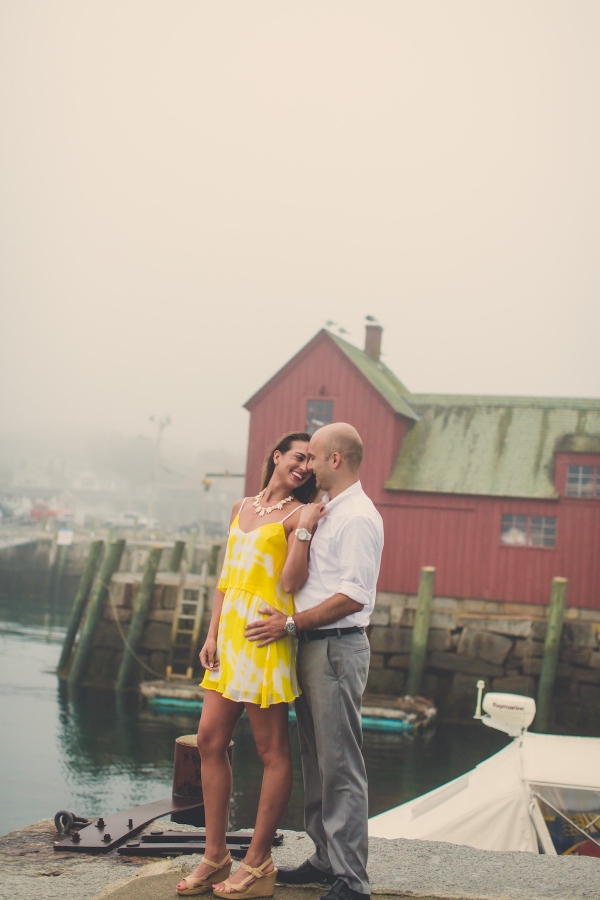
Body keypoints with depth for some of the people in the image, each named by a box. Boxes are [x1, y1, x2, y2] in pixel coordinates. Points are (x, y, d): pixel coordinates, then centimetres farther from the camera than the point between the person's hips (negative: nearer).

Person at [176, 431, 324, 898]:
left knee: (272, 751, -1)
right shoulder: (242, 508, 17)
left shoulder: (298, 514, -2)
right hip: (230, 633, 7)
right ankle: (216, 856, 17)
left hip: (265, 636, -7)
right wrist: (212, 634, 11)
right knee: (210, 740, 7)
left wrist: (304, 531, -20)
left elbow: (291, 582, -13)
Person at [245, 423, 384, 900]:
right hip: (310, 646, 10)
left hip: (337, 647, -10)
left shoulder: (358, 518, -13)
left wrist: (290, 623, -16)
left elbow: (352, 597, -20)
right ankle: (326, 858, 26)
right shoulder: (324, 513, 18)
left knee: (340, 766, -6)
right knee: (316, 759, 15)